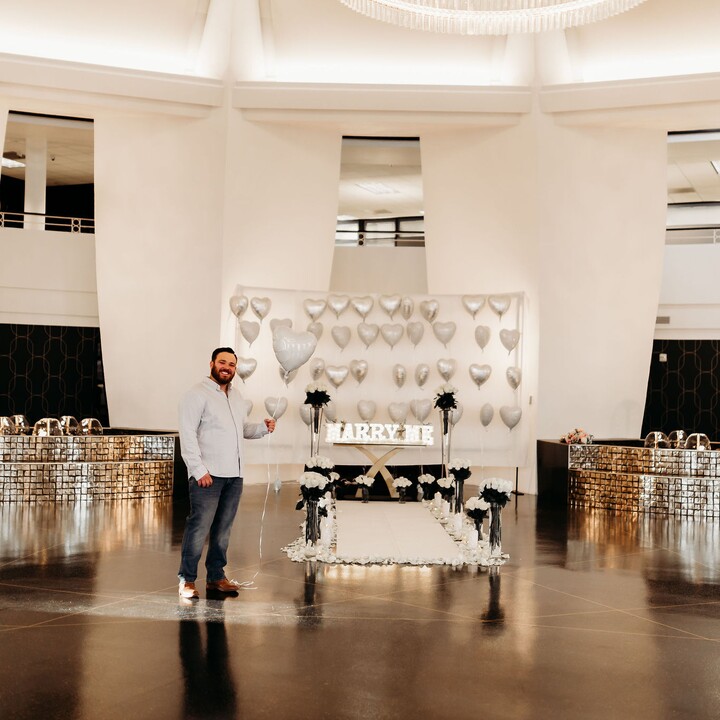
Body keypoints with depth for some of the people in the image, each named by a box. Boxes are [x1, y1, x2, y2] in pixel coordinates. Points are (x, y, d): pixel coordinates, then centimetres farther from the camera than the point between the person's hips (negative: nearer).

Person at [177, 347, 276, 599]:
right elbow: (188, 434, -11)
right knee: (199, 527, -8)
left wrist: (263, 427, 8)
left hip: (234, 475, 7)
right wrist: (199, 470, -17)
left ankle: (216, 577, 19)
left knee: (223, 529, 10)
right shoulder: (197, 394, -5)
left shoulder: (236, 396, 19)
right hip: (207, 475, -7)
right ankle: (187, 580, 0)